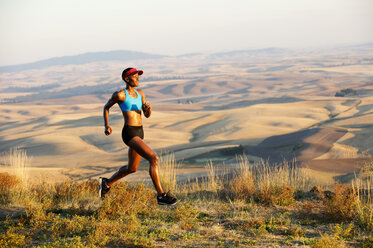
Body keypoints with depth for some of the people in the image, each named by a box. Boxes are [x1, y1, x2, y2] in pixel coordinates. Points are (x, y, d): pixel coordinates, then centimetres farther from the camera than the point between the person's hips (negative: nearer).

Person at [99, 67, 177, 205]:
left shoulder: (140, 93, 12)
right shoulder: (120, 95, -8)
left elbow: (147, 115, 14)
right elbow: (106, 107, 8)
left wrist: (148, 108, -8)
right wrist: (107, 126, 0)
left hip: (139, 132, 9)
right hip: (129, 133, -9)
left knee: (132, 168, 21)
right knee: (153, 158, -21)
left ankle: (107, 183, 44)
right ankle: (161, 195, -19)